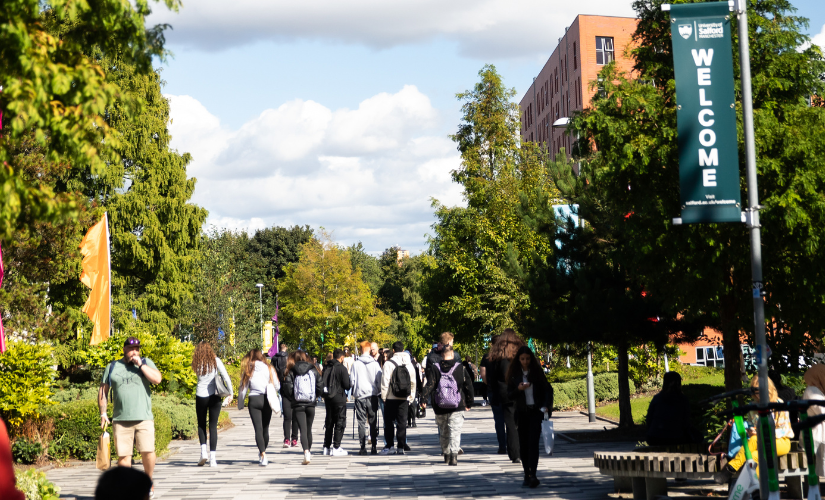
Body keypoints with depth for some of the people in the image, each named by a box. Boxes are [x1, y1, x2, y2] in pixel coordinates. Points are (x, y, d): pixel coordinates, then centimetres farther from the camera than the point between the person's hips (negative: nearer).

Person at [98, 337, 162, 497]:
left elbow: (157, 379, -7)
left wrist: (140, 364, -7)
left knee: (147, 451, -9)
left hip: (144, 418, -1)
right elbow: (103, 390, 16)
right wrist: (103, 413, 8)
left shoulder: (146, 363, 10)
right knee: (123, 455, 0)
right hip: (121, 420, 1)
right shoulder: (113, 367, 13)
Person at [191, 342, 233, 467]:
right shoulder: (216, 361, -2)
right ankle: (212, 458, 0)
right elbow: (226, 376, -8)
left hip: (201, 396, 0)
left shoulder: (197, 363, 0)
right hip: (214, 396, 0)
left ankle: (203, 451, -1)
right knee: (213, 426, 5)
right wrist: (230, 393, -3)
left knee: (201, 424, 17)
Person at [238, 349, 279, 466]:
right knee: (265, 428, 13)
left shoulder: (248, 370, 2)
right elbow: (277, 386, 4)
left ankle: (263, 454, -19)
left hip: (254, 400, -2)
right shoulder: (269, 369, 4)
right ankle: (262, 453, 25)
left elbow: (243, 388, 2)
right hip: (267, 400, 2)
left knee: (258, 429, -6)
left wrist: (240, 404, 11)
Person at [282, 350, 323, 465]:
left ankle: (306, 452, -25)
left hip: (298, 404, -2)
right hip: (311, 404, 2)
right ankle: (309, 452, 30)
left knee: (303, 429, -7)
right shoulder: (313, 370, 4)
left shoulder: (292, 372, -3)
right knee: (308, 429, 17)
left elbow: (287, 389, -8)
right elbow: (320, 387, 2)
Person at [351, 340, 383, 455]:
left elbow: (351, 380, 1)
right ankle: (374, 447, 2)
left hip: (360, 395, 0)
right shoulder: (375, 364, -3)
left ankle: (363, 447, -2)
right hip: (372, 395, 0)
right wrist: (379, 392, 16)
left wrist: (354, 392, 17)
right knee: (373, 422, 6)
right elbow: (379, 380, 1)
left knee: (361, 422, 3)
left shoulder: (355, 364, -3)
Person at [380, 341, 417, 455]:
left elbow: (385, 382, -9)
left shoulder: (389, 364, -8)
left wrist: (384, 396, -1)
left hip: (391, 398, -3)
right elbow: (413, 382, 10)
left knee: (388, 422, 6)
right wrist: (411, 397, 17)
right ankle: (401, 447, 4)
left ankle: (390, 446, 3)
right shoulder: (409, 364, 5)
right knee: (402, 423, 6)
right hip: (404, 398, 3)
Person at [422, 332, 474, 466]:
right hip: (457, 408, -1)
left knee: (443, 432, 18)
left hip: (440, 409, 1)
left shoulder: (435, 368, -2)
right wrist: (469, 403, 12)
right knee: (455, 431, -5)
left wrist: (424, 399, -4)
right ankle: (454, 455, -22)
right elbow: (468, 386, 3)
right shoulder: (461, 368, 0)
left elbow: (430, 385, -8)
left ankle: (446, 454, 28)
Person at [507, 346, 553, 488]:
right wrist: (518, 389, -17)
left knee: (533, 443, -12)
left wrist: (546, 406, -12)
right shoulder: (514, 374, 3)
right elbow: (509, 395, 4)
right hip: (522, 412, 2)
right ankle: (527, 475, 12)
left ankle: (533, 475, -17)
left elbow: (548, 389, 2)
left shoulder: (536, 371, 0)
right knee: (523, 445, 3)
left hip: (536, 411, -2)